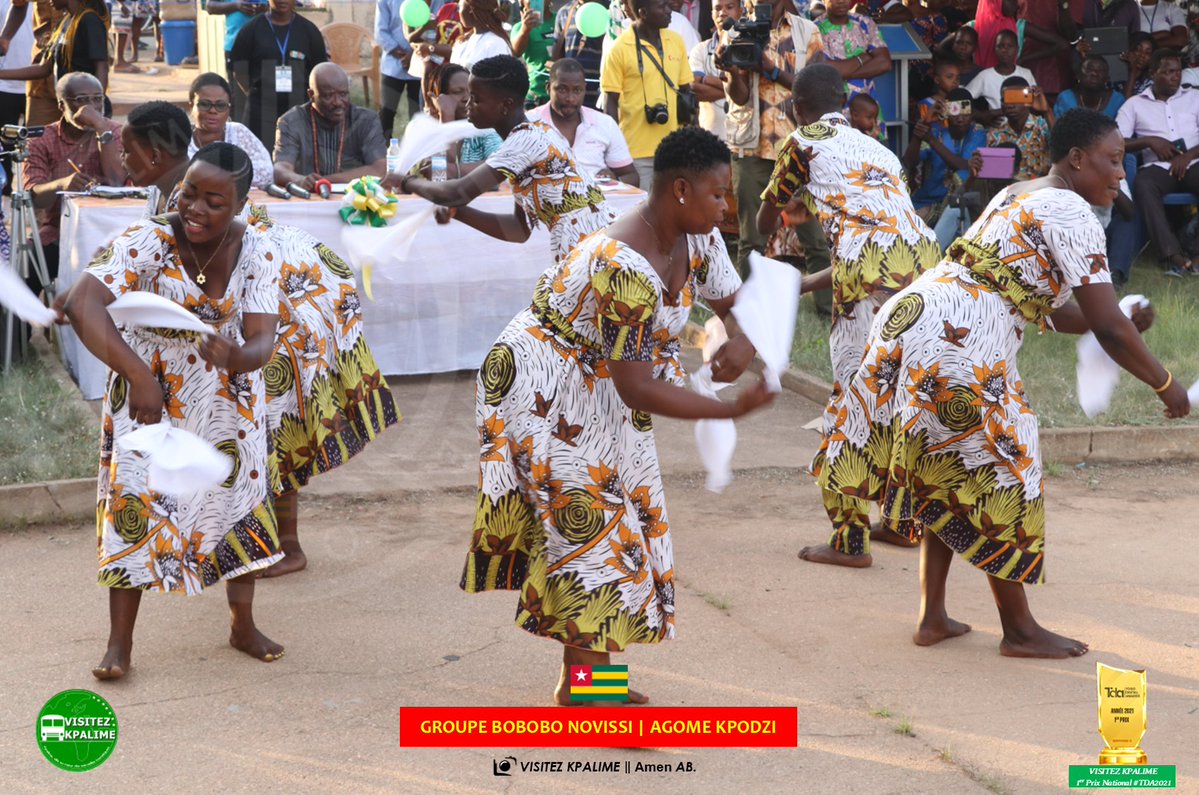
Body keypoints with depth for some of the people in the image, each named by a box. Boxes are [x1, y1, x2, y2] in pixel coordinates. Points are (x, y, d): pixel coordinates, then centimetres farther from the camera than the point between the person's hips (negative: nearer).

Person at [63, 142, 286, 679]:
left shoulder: (256, 253, -15)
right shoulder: (147, 241, -26)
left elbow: (263, 338, -21)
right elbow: (83, 305, -37)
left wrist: (238, 356, -46)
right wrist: (136, 374, -47)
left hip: (227, 392, 3)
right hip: (150, 387, -3)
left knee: (239, 493, 8)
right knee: (135, 499, -7)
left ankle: (243, 625, 25)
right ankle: (120, 641, 2)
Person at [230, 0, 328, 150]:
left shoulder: (308, 30, 8)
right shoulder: (251, 29, 5)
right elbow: (239, 71, 6)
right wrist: (254, 94, -3)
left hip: (298, 107, 1)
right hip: (261, 108, -1)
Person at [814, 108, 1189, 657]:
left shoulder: (1017, 196, 23)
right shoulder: (1071, 215, -8)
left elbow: (1044, 309, 28)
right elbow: (1108, 327, -11)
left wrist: (1121, 323, 22)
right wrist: (1164, 384, 3)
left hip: (909, 317, 10)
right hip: (957, 345, -9)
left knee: (948, 479, 19)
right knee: (994, 476, 3)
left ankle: (933, 617, 24)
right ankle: (1019, 631, 15)